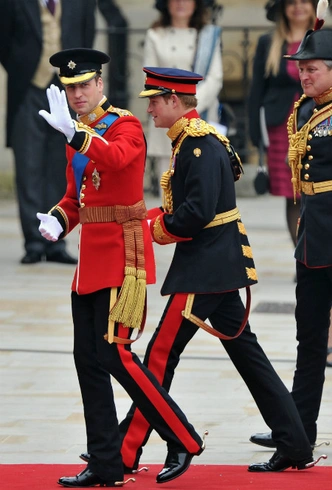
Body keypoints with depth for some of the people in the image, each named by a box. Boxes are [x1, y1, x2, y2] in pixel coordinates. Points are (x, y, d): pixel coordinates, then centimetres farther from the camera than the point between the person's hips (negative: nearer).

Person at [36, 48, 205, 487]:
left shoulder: (125, 126, -9)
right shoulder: (80, 135, 15)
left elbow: (116, 158, -32)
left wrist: (74, 133, -45)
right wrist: (57, 221, 1)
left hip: (122, 254, -9)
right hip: (91, 258, 9)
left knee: (115, 353, -11)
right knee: (88, 359, 6)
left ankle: (183, 442, -1)